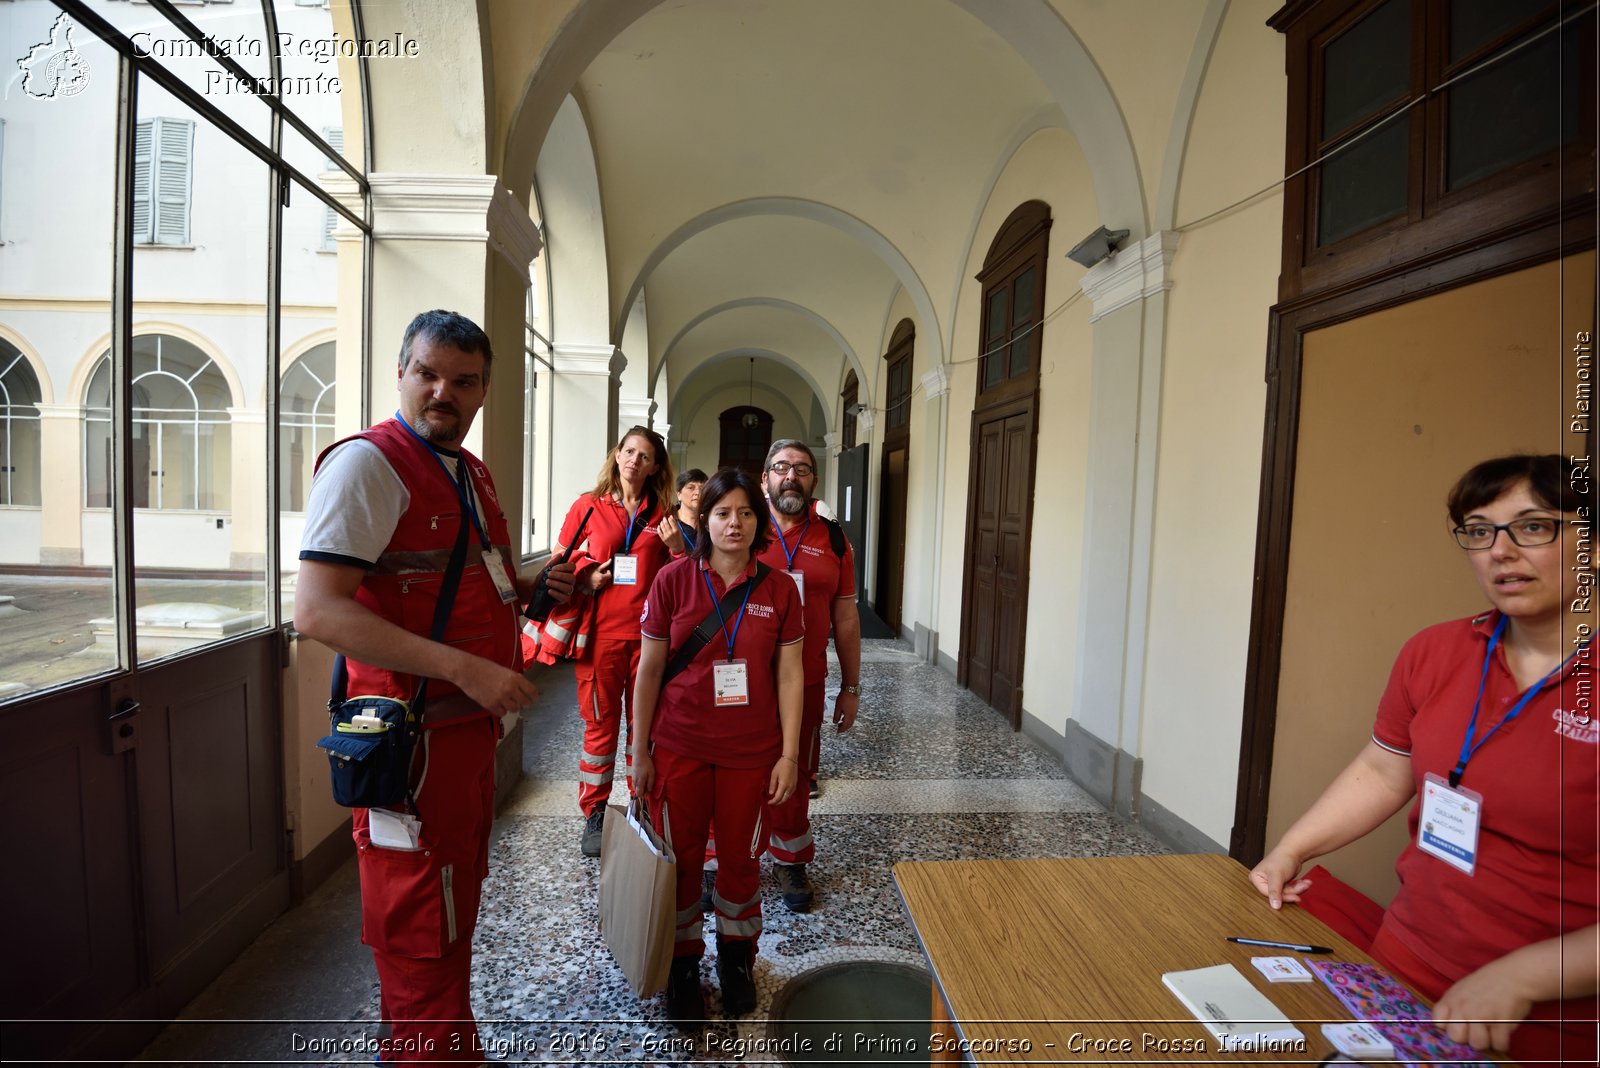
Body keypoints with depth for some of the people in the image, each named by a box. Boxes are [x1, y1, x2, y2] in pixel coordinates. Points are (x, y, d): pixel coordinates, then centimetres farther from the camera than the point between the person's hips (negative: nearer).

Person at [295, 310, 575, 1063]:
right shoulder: (368, 462, -14)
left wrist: (531, 587, 3)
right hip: (413, 736, -9)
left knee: (453, 907, 23)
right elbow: (316, 610, -23)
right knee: (425, 932, 4)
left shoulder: (470, 472, 14)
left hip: (471, 725, 9)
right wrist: (465, 668, -28)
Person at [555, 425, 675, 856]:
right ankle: (594, 815, 23)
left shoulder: (660, 514, 9)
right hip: (600, 631, -1)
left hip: (647, 633, 1)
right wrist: (584, 580, -10)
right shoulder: (588, 506, 5)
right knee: (600, 725, 6)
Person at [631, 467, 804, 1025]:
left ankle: (736, 955, 42)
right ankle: (682, 962, 38)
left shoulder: (778, 589, -5)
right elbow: (649, 670, -3)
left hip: (751, 751, 1)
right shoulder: (673, 580, -8)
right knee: (680, 858, 13)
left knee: (741, 858, 16)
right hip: (679, 747, 0)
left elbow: (789, 674, -2)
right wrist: (641, 750, -1)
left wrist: (789, 754, -4)